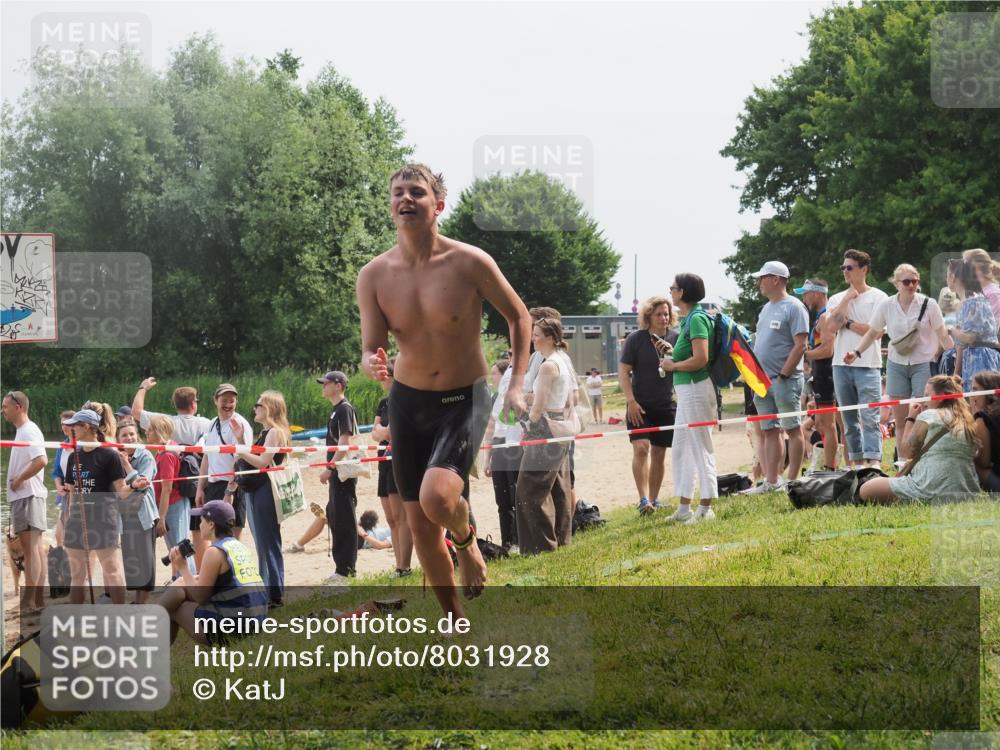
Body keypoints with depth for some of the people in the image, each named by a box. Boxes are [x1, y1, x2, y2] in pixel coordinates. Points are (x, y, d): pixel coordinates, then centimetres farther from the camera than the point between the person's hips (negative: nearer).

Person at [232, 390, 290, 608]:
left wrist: (240, 451, -14)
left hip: (266, 491, -10)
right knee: (262, 545, 14)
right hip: (255, 491, 10)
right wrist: (240, 439, 7)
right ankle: (266, 590, 20)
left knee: (269, 544, -7)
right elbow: (251, 460, 14)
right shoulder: (264, 433, 18)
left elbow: (263, 462, -22)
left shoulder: (275, 432, -12)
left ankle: (276, 595, -4)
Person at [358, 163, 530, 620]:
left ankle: (467, 540, 8)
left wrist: (516, 385, -6)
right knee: (420, 524, 7)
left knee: (437, 496, -28)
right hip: (408, 400, 4)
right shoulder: (374, 276, -8)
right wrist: (372, 364, -29)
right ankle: (456, 622, 26)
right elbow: (370, 349, -5)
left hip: (464, 400, -4)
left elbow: (518, 316, 0)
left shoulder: (469, 263, -15)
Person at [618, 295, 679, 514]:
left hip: (666, 405, 3)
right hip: (640, 405, -3)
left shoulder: (675, 338, 5)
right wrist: (631, 401, -13)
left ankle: (654, 499, 18)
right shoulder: (636, 339, -3)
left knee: (659, 453, 8)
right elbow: (623, 371, -5)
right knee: (641, 448, -15)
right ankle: (643, 500, -19)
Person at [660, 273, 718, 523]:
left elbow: (701, 359, -22)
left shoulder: (697, 319, -15)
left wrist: (673, 366, -10)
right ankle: (684, 508, 20)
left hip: (696, 388, -11)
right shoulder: (689, 318, 15)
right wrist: (672, 356, 8)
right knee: (681, 448, 14)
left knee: (701, 449, -4)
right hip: (686, 390, 11)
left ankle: (705, 509, 1)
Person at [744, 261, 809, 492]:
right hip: (763, 380, 9)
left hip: (785, 380, -9)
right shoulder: (766, 308, 18)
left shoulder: (793, 307, -9)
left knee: (792, 429, -3)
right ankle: (771, 481, 12)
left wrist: (783, 375, -17)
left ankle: (792, 481, -2)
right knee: (769, 431, 9)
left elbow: (800, 345, -15)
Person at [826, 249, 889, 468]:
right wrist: (847, 299, -3)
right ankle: (857, 461, 14)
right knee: (849, 419, 8)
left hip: (868, 365, -5)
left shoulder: (878, 297, 0)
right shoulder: (837, 299, 13)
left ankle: (873, 461, -19)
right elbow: (830, 328, -3)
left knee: (870, 418, -13)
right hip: (841, 365, 5)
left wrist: (847, 323, -3)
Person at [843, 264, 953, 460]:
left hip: (923, 365, -3)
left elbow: (943, 336, -2)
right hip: (897, 365, 3)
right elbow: (872, 333, 13)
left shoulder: (928, 305, -5)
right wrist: (857, 352, 0)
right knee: (901, 421, 4)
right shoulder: (886, 306, 1)